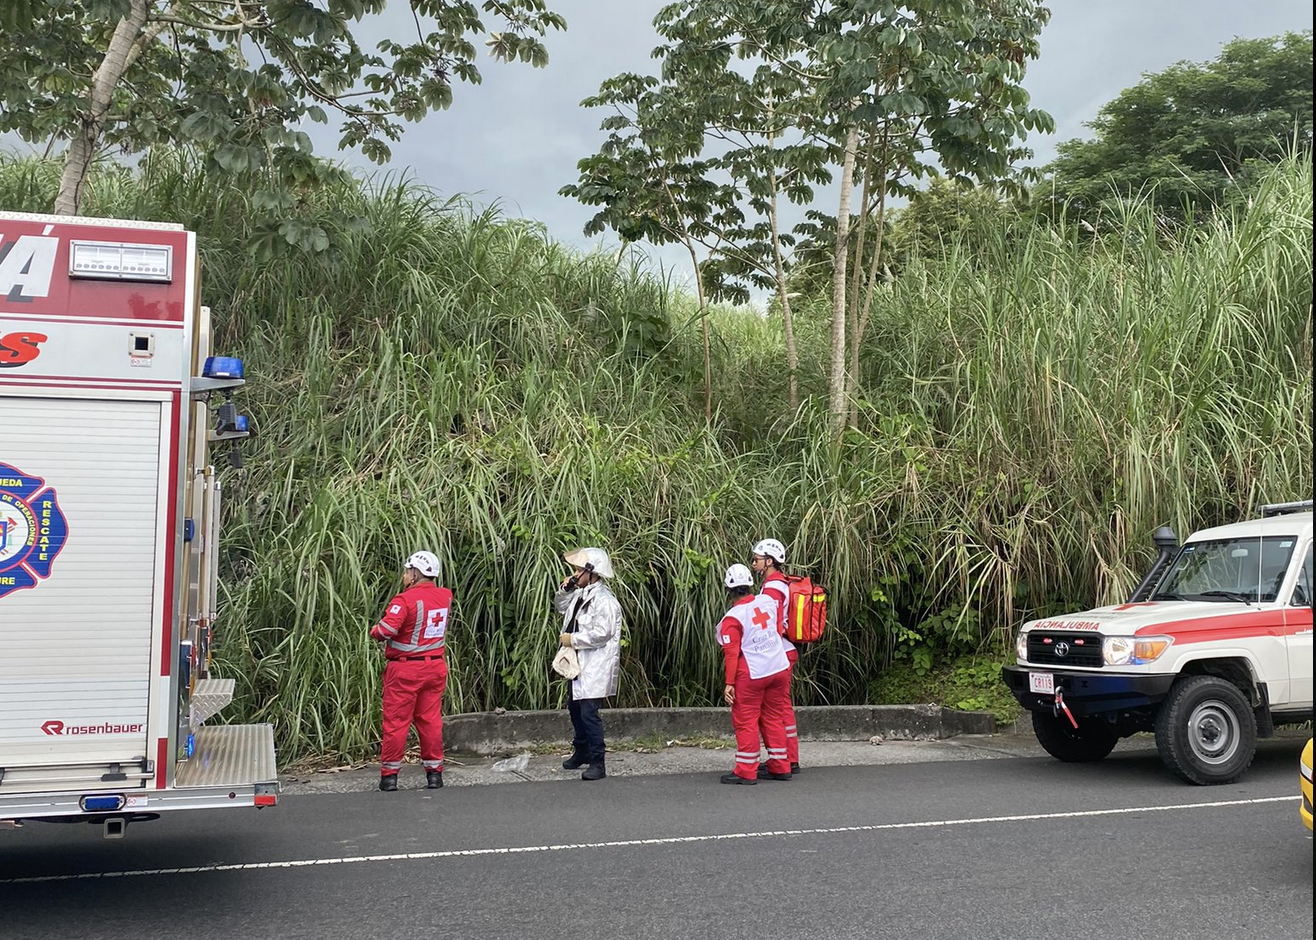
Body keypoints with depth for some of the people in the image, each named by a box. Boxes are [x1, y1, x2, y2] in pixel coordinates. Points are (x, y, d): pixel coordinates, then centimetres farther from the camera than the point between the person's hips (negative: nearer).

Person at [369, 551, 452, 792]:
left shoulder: (405, 600, -18)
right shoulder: (445, 596, 2)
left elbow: (386, 629, -26)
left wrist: (375, 631, -5)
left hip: (405, 668, -5)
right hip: (435, 666, 6)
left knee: (396, 722, 4)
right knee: (430, 720, 12)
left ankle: (389, 774, 10)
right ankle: (434, 772, 15)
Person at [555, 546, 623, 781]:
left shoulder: (604, 601, -20)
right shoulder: (581, 594, 9)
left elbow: (601, 634, -27)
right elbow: (562, 607, 29)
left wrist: (572, 639, -17)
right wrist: (564, 590, 8)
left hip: (595, 667, -10)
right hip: (579, 664, 10)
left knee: (588, 713, -12)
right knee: (575, 708, 20)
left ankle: (598, 763, -5)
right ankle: (581, 752, 38)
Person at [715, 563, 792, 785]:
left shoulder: (732, 619, -14)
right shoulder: (767, 600, 1)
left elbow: (731, 653, -14)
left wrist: (729, 683, -9)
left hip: (752, 675, -6)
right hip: (780, 668, 6)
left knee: (745, 721, 3)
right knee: (773, 718, 15)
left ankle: (746, 772, 4)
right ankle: (780, 767, 21)